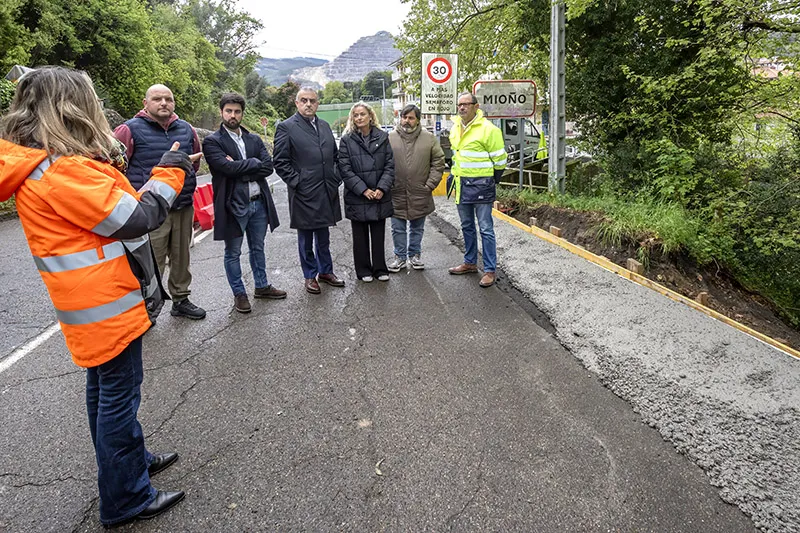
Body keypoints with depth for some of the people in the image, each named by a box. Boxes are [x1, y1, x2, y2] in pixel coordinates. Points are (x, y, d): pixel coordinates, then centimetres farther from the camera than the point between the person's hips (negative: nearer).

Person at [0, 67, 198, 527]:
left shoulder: (38, 168, 7)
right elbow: (136, 219, -22)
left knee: (106, 390, 21)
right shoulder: (64, 171, -23)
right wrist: (171, 172, -10)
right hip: (109, 305, -10)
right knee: (119, 396, 3)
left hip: (96, 305, 10)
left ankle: (131, 459, 41)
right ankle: (125, 498, 19)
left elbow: (111, 209, 10)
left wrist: (163, 173, 5)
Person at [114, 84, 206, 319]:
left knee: (181, 259, 15)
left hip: (184, 208, 5)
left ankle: (181, 300, 30)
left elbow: (195, 163, 25)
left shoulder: (187, 130, 10)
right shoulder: (130, 130, -6)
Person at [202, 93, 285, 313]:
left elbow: (268, 167, -4)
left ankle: (262, 286, 35)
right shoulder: (212, 142, -6)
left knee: (258, 248, 19)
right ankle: (239, 294, 23)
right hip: (233, 205, -5)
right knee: (233, 253, 8)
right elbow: (227, 167, -21)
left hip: (258, 202, 5)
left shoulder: (254, 139, 9)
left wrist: (239, 168, -15)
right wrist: (254, 163, -10)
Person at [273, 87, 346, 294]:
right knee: (306, 238, 8)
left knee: (323, 236, 16)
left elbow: (335, 155, 19)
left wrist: (336, 178, 8)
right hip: (304, 194, -5)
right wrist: (297, 182, -13)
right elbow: (280, 162, -8)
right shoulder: (286, 127, -6)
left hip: (327, 192, 5)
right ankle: (310, 276, 21)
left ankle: (325, 271, 29)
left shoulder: (325, 126, 13)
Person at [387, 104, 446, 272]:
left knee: (417, 228, 13)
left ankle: (415, 255, 28)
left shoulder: (429, 138, 1)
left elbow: (438, 162, 3)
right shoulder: (390, 138, 1)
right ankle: (400, 257, 21)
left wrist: (430, 184, -5)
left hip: (420, 194, 0)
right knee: (398, 228, 8)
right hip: (396, 193, 0)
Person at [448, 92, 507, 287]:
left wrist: (491, 180, -2)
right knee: (467, 226, 17)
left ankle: (490, 271, 1)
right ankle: (470, 262, 31)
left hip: (480, 183, -8)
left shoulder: (487, 129, -13)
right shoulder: (455, 128, 11)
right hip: (462, 184, 8)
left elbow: (499, 159, -8)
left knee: (485, 228, -5)